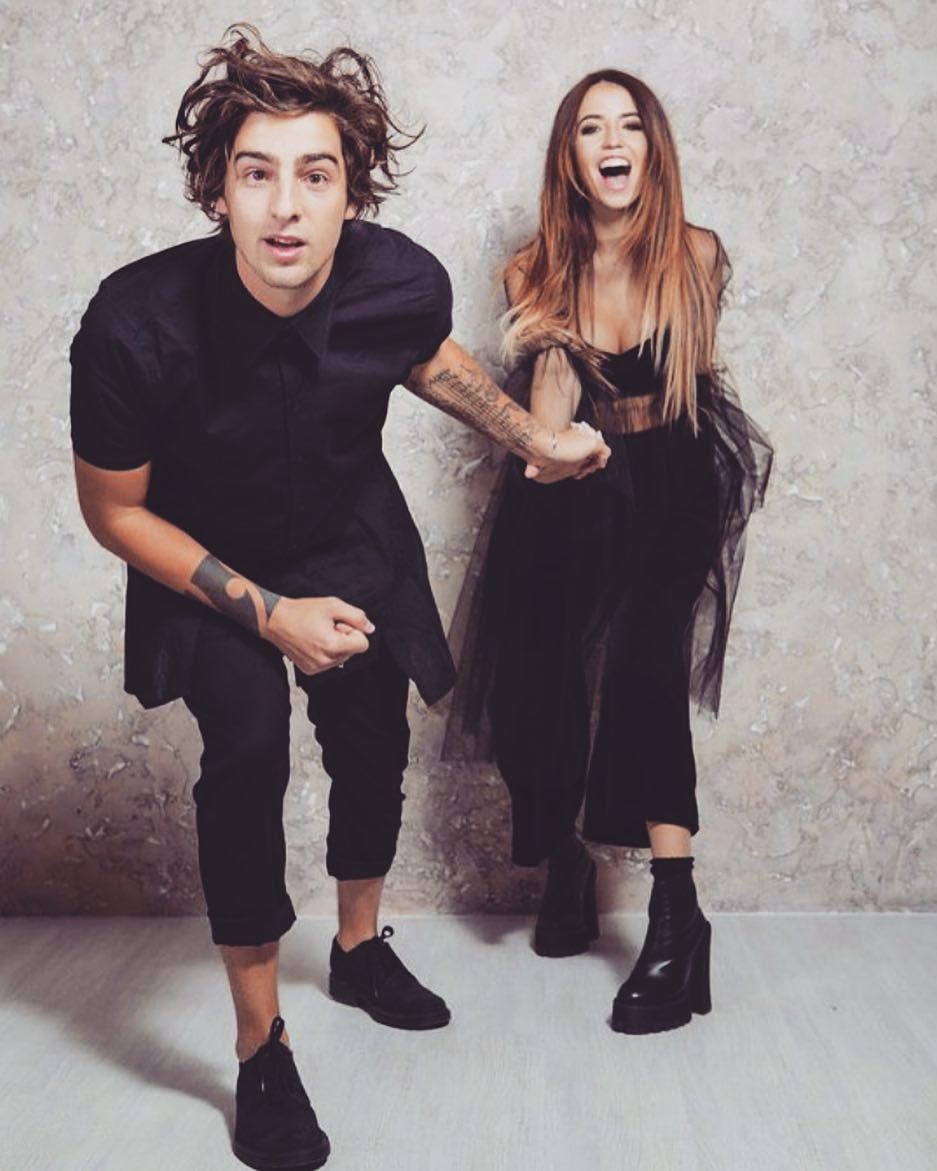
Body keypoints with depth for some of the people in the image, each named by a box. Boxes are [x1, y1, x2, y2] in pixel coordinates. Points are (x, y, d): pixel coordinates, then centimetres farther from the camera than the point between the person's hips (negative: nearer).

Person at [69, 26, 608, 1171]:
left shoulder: (405, 281, -27)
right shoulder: (136, 327, -35)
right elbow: (115, 510, -18)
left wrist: (535, 439, -7)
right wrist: (266, 613, -22)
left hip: (353, 541, 4)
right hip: (208, 566, -3)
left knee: (374, 744, 13)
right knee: (247, 747, -22)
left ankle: (361, 946, 44)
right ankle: (259, 1047, -2)